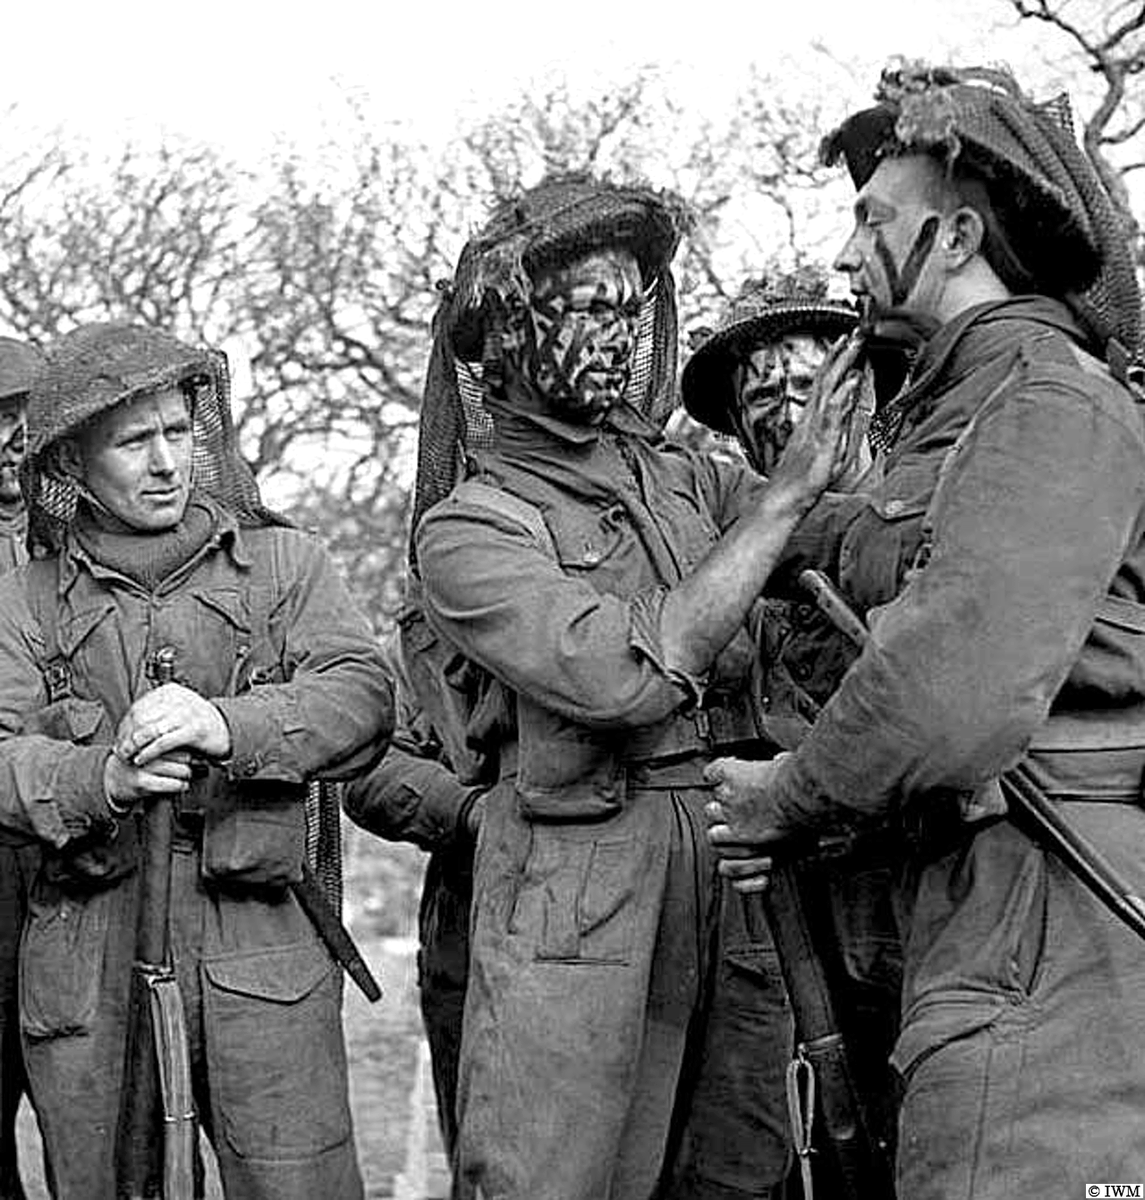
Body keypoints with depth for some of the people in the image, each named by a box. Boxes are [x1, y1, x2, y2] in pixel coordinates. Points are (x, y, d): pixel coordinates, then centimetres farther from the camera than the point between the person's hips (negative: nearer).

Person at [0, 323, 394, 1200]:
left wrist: (230, 727, -21)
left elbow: (364, 697, -4)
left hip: (260, 955, -1)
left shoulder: (281, 564, 10)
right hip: (85, 963, 1)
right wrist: (100, 780, -23)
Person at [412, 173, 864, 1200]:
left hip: (739, 873, 6)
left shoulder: (678, 477, 17)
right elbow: (626, 673, -17)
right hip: (579, 906, -5)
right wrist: (785, 493, -16)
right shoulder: (466, 528, -3)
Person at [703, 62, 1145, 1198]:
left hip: (1046, 906, -9)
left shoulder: (1050, 397, -9)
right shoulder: (960, 404, 23)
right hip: (979, 895, 9)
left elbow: (959, 690, -20)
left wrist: (785, 796, -7)